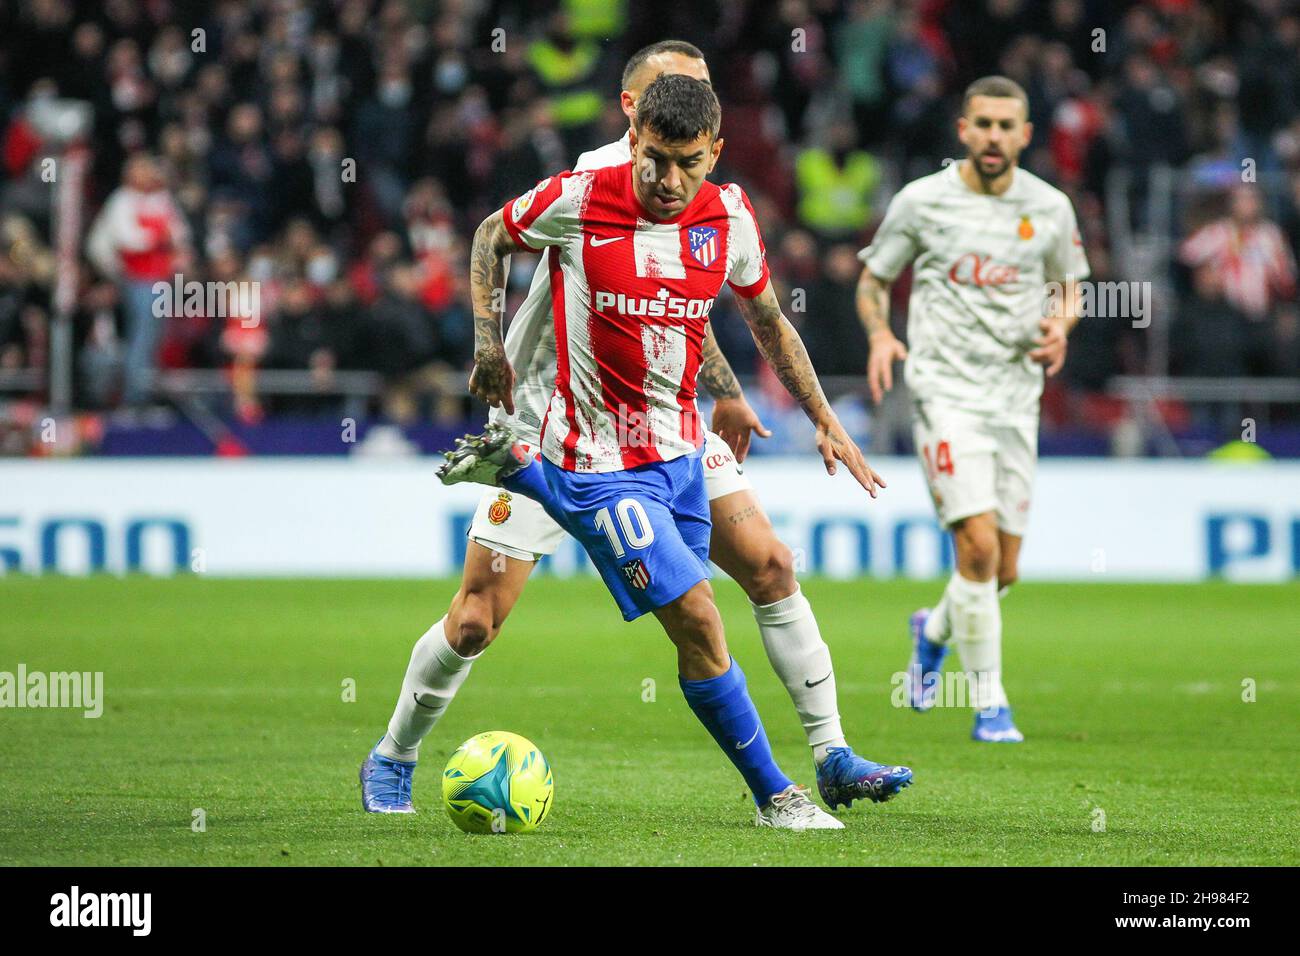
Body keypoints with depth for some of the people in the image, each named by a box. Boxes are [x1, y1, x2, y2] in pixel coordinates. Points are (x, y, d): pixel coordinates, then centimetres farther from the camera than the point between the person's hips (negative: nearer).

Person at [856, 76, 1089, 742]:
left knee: (1003, 570, 6)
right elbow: (872, 281, 8)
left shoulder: (1049, 207, 5)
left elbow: (1069, 285, 19)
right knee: (978, 544, -18)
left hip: (1016, 397, 4)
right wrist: (879, 334, -12)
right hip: (946, 392, -4)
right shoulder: (921, 200, -2)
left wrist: (1061, 325, -4)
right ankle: (989, 705, -7)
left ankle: (934, 630, 40)